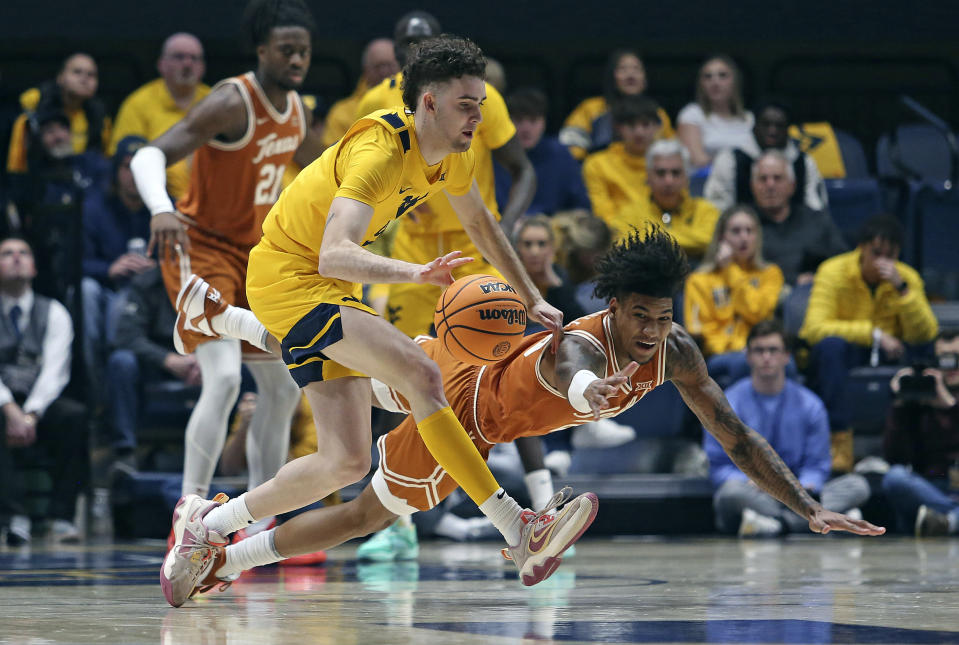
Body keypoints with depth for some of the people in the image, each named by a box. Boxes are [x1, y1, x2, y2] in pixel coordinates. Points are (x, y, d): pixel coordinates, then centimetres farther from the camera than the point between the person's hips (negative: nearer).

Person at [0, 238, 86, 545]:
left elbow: (55, 370, -5)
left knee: (75, 416, -33)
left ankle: (61, 517, -31)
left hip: (41, 405, 1)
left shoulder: (53, 313, 8)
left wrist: (30, 414, -22)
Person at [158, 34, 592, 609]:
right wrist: (414, 273, -57)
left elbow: (479, 221, 22)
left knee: (347, 462, 2)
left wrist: (532, 300, 22)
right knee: (421, 375, -27)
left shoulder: (453, 154, 0)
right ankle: (520, 533, -28)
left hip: (332, 288, 10)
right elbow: (334, 256, -41)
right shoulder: (379, 153, -28)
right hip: (290, 276, -10)